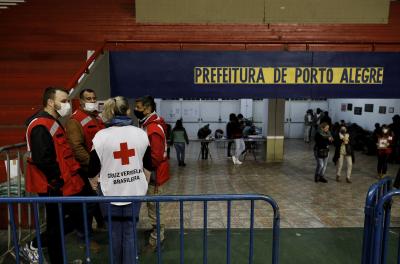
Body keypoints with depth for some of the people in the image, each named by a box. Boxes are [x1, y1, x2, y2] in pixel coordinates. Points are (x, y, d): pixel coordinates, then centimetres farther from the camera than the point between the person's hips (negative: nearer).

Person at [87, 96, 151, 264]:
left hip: (110, 192, -1)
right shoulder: (141, 134, -3)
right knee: (130, 232, 14)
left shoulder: (101, 136, -10)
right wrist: (144, 183, 20)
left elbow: (93, 170, -5)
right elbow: (148, 166, 4)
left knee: (115, 232, 18)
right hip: (135, 190, 1)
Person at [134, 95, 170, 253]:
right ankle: (157, 231, 40)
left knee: (153, 207, 4)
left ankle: (156, 240, 20)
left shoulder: (153, 130, -25)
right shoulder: (148, 124, 7)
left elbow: (155, 157, -28)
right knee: (152, 206, 22)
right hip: (151, 173, 10)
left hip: (154, 175, -10)